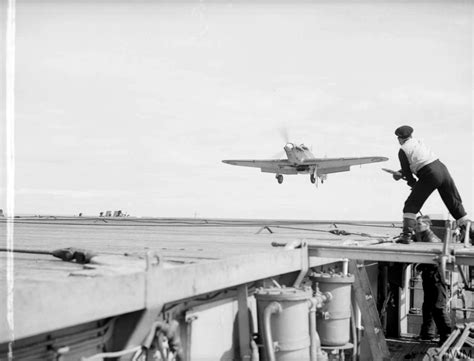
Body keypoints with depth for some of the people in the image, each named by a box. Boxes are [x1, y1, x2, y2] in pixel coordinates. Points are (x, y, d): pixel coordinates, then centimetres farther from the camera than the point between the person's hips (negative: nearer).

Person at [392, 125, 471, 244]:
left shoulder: (403, 150, 2)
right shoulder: (419, 142, 21)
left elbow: (407, 172, 7)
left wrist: (413, 184, 23)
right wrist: (400, 173, 19)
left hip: (429, 176, -6)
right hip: (442, 168, 6)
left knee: (411, 205, 4)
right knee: (455, 204, 15)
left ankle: (407, 234, -8)